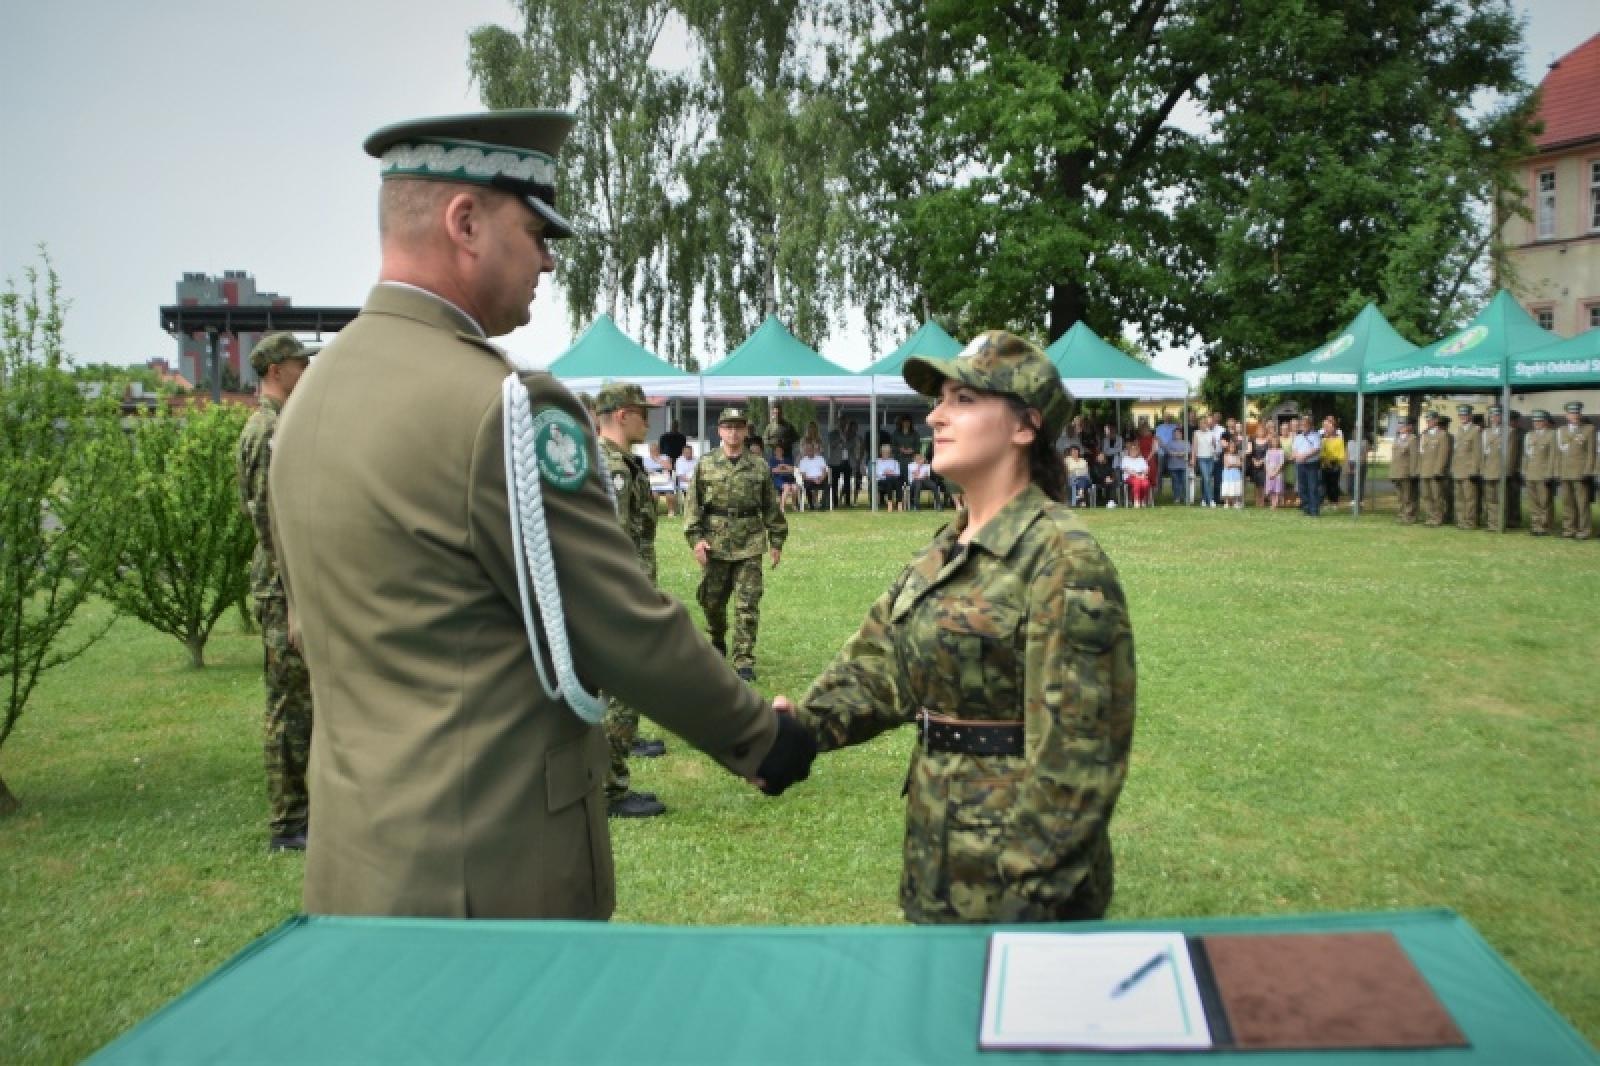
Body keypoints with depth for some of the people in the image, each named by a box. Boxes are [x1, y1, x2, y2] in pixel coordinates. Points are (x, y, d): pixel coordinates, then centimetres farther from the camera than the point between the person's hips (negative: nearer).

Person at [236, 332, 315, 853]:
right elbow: (274, 524, -21)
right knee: (289, 704, -3)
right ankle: (285, 826, 5)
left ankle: (297, 808, 25)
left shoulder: (277, 427, 16)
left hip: (297, 588, 10)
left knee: (297, 701, 16)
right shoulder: (271, 432, -16)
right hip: (286, 590, -10)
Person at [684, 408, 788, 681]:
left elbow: (771, 507, 10)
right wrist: (696, 537, -8)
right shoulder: (705, 466, 3)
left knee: (748, 605, -4)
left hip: (749, 547, -1)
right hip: (715, 545, 1)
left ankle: (744, 661, 0)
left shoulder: (759, 467, 5)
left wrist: (776, 541, 9)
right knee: (712, 601, 11)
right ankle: (717, 642, 38)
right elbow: (693, 504, 2)